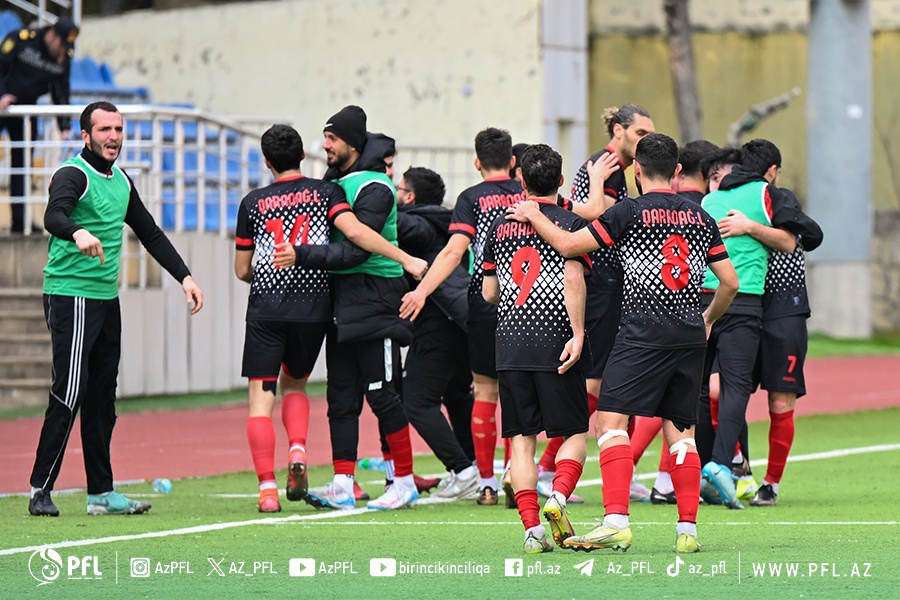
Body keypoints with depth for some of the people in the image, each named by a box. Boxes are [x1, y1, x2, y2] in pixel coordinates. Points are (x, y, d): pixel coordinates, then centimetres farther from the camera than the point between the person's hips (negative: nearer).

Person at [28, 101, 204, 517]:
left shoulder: (121, 181, 15)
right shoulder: (73, 175, -11)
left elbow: (150, 233, 23)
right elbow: (53, 216, -31)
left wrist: (184, 276, 14)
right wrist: (78, 233, -53)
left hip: (106, 297, 8)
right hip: (70, 297, -8)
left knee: (102, 400, 8)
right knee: (68, 396, -12)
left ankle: (101, 493, 12)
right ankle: (40, 490, -8)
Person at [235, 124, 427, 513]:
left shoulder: (253, 203, 6)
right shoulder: (325, 192, 3)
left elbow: (242, 270, 11)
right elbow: (354, 231, -14)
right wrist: (406, 259, -14)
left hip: (266, 308, -1)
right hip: (314, 306, 1)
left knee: (261, 395, 1)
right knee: (294, 384, 23)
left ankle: (267, 488, -11)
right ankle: (297, 448, -4)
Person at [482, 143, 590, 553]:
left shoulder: (500, 226, 10)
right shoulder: (570, 224, -2)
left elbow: (488, 293, 13)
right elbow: (573, 278, -16)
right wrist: (578, 334, -16)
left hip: (510, 346, 3)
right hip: (554, 346, -3)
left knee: (521, 440, 4)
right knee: (574, 434, 6)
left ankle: (531, 527, -5)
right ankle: (558, 498, -19)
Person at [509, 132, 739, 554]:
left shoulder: (630, 212, -4)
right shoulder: (700, 218, 12)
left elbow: (568, 245, -3)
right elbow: (730, 282, 15)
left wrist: (533, 216, 14)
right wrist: (707, 321, 32)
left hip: (644, 329, -5)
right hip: (690, 333, 6)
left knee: (611, 420, -7)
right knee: (681, 430, 11)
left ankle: (616, 522, -21)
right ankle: (688, 530, 6)